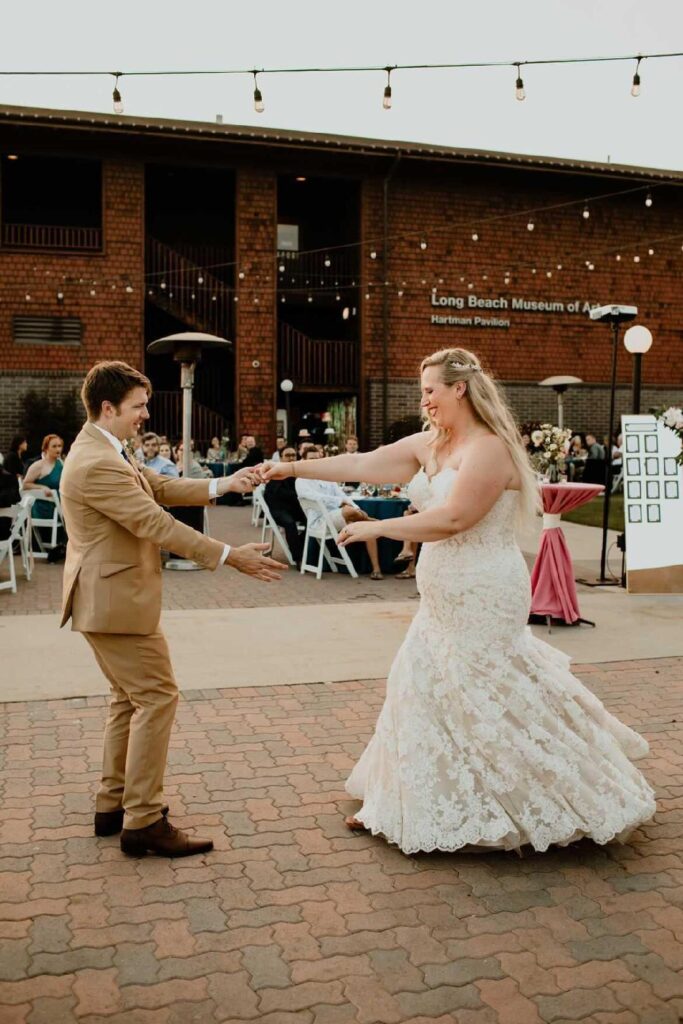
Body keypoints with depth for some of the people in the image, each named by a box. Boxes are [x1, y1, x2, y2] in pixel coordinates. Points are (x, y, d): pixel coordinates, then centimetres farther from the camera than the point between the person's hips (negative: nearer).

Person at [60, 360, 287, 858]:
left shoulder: (105, 453, 12)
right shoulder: (97, 464, -22)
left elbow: (162, 487, 10)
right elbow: (157, 524, -25)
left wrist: (225, 484, -2)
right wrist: (231, 556, -24)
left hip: (110, 597, 11)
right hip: (115, 600, -11)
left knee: (131, 699, 17)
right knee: (157, 696, -6)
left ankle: (114, 804, 26)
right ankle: (144, 821, -1)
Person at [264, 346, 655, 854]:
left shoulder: (489, 448, -18)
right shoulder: (430, 444, 8)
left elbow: (451, 518, -24)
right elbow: (363, 464, 8)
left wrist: (374, 528, -16)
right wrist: (292, 469, 7)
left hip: (482, 598, -9)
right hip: (446, 598, 9)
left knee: (492, 701, -1)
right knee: (425, 692, 14)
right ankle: (399, 807, 28)